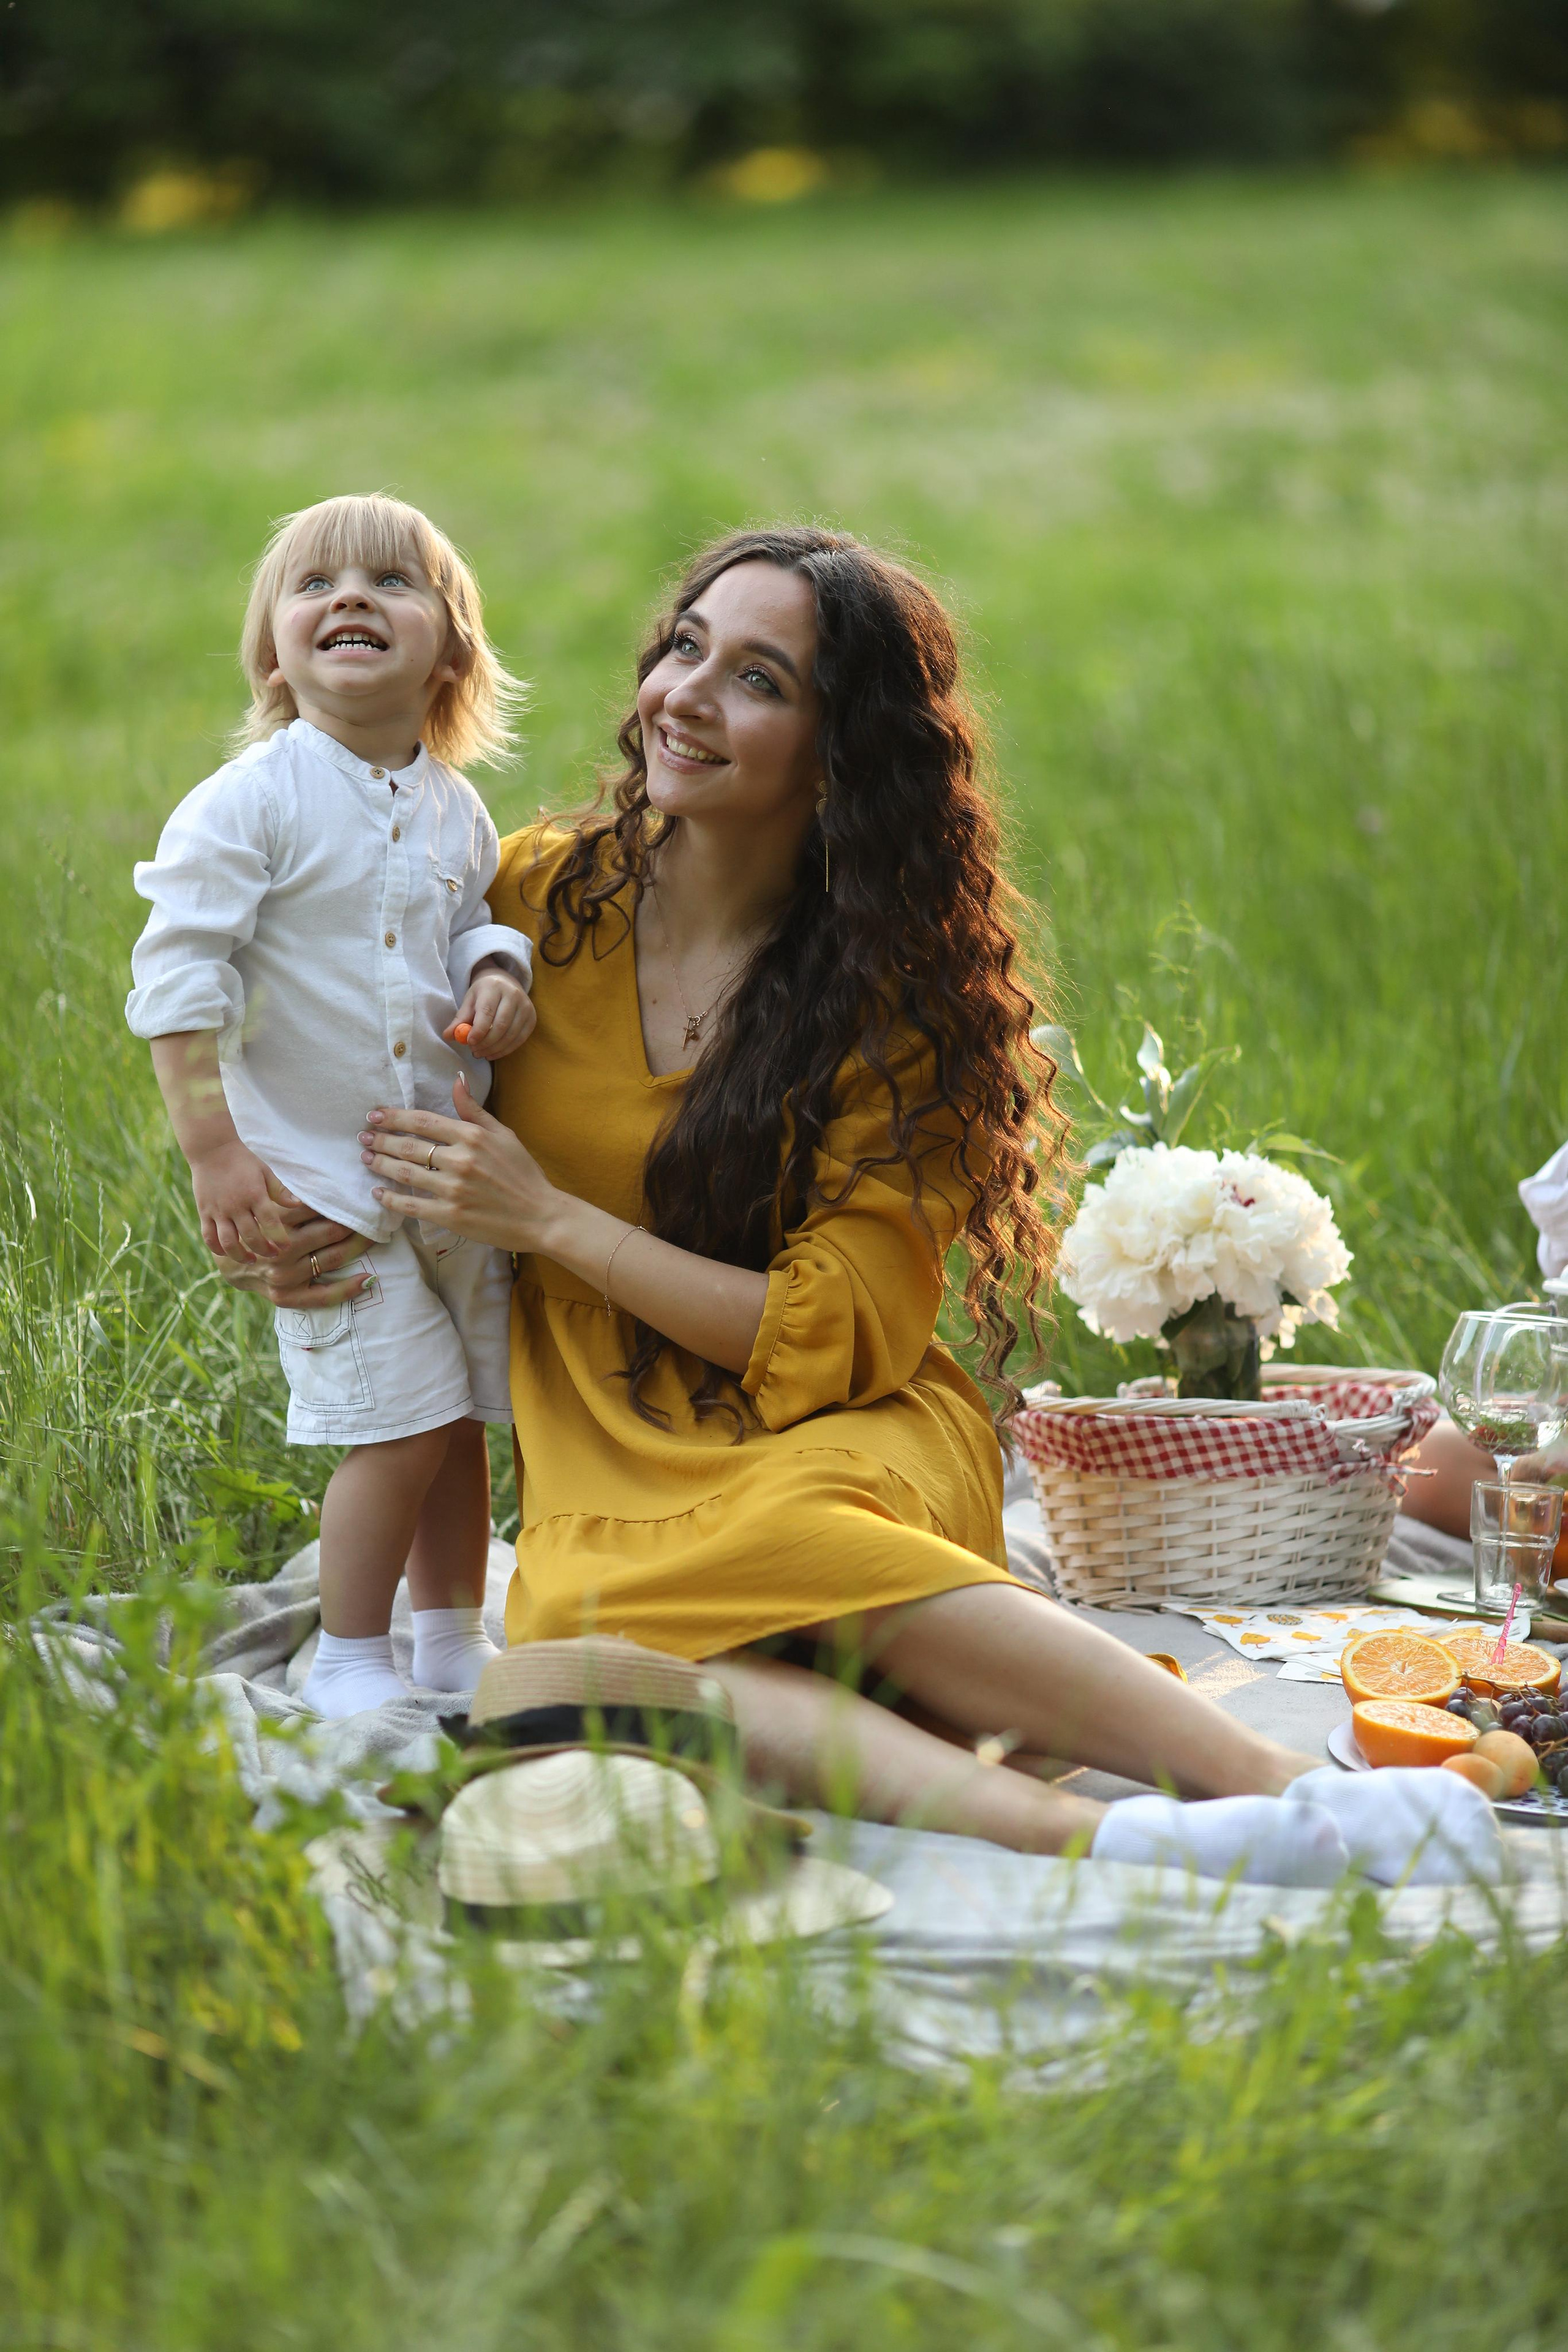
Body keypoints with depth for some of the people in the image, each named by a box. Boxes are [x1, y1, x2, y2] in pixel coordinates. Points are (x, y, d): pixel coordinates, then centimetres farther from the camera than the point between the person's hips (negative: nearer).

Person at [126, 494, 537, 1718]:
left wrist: (500, 977, -4)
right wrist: (212, 1148, -18)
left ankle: (455, 1640, 29)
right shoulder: (253, 801, -12)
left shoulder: (455, 811, 5)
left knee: (462, 1417, 12)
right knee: (404, 1421, -9)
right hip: (315, 1173, -6)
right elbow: (178, 970, -14)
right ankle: (349, 1663, 8)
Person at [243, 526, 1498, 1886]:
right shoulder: (543, 896, 4)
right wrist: (320, 1233, -3)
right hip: (608, 1470, 2)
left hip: (844, 1446, -2)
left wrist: (549, 1221, -13)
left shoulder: (899, 996, -4)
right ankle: (1092, 1834, -48)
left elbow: (836, 1338, -9)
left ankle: (1274, 1781, -41)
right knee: (588, 1633, -35)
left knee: (774, 1535, -39)